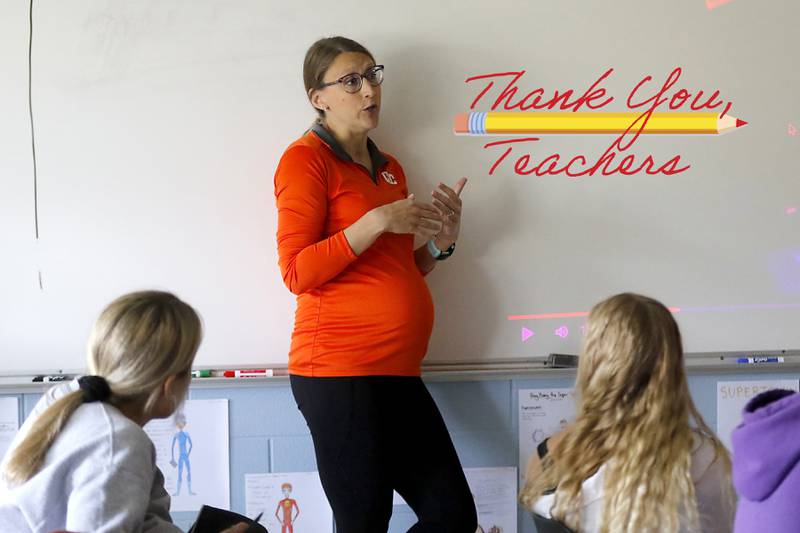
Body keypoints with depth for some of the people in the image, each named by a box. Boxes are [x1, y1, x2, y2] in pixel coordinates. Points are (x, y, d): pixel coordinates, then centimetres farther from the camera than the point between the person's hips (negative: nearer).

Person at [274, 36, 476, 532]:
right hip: (339, 370, -8)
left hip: (397, 371, 8)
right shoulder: (307, 159, -5)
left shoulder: (389, 168, 18)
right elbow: (297, 272, -13)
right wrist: (377, 220, -18)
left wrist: (439, 244, 6)